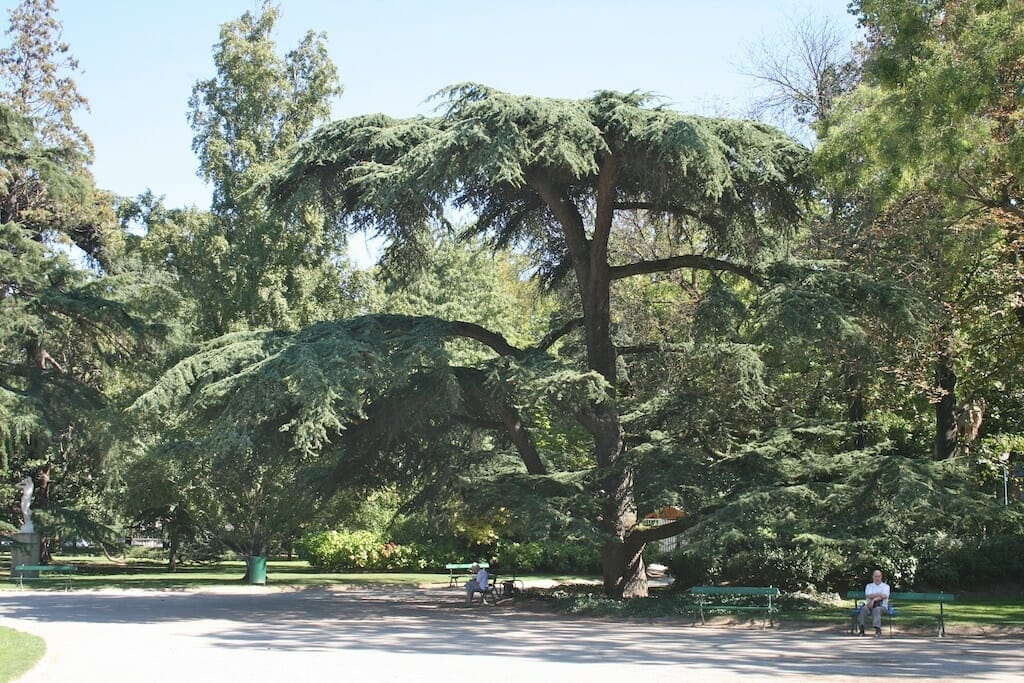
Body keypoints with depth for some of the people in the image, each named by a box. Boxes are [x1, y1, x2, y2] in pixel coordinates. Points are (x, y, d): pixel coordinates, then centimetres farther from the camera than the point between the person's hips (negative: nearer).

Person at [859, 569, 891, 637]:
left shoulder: (886, 586, 13)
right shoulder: (869, 586, 20)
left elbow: (884, 596, -7)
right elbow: (868, 596, -1)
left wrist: (873, 599, -20)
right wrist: (879, 594, -12)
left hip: (882, 606, -2)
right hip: (870, 605, 2)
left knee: (876, 609, -39)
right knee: (864, 609, -33)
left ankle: (878, 630, -50)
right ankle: (862, 628, -40)